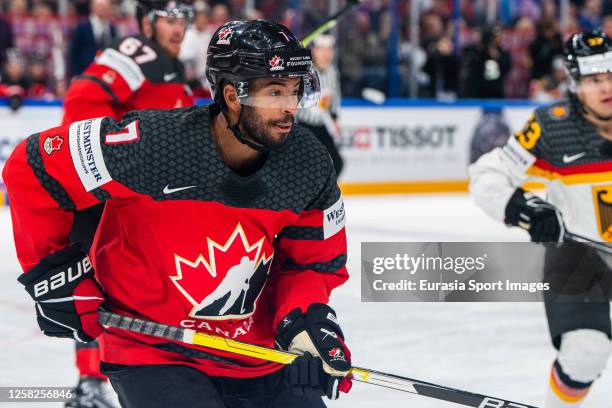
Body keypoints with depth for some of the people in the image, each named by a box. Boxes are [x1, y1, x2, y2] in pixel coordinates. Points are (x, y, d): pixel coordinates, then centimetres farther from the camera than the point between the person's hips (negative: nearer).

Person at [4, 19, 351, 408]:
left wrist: (304, 319, -16)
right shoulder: (151, 145, -25)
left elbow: (315, 260, 3)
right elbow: (31, 168, -15)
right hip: (150, 354, -5)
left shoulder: (310, 166, -11)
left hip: (257, 355, 5)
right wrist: (54, 273, -10)